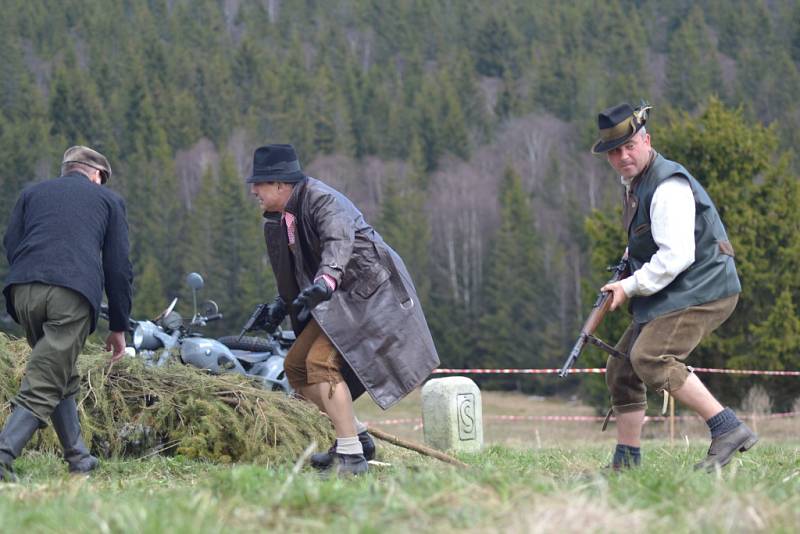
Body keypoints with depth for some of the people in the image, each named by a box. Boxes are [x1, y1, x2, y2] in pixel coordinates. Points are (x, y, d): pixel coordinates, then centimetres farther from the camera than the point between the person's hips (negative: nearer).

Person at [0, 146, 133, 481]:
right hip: (75, 294, -3)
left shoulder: (31, 193, 25)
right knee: (43, 386, -5)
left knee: (62, 376, 21)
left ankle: (78, 458, 24)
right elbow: (118, 267, 15)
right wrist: (119, 327, 19)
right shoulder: (108, 200, 20)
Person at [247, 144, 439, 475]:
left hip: (367, 290, -10)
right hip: (338, 298, 10)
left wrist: (325, 281, -54)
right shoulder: (279, 218, 10)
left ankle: (351, 456, -22)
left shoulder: (321, 200, -19)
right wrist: (282, 305, 17)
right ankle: (356, 437, 18)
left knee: (321, 361, -23)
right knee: (296, 366, 8)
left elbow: (339, 240, -38)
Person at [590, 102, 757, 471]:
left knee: (650, 358, -28)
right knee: (621, 370, 10)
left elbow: (676, 256, -25)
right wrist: (628, 262, 13)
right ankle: (625, 465, 17)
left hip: (702, 290, -10)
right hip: (669, 297, 11)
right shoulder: (632, 182, 14)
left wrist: (631, 287, -16)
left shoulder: (668, 187, -18)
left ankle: (728, 429, -30)